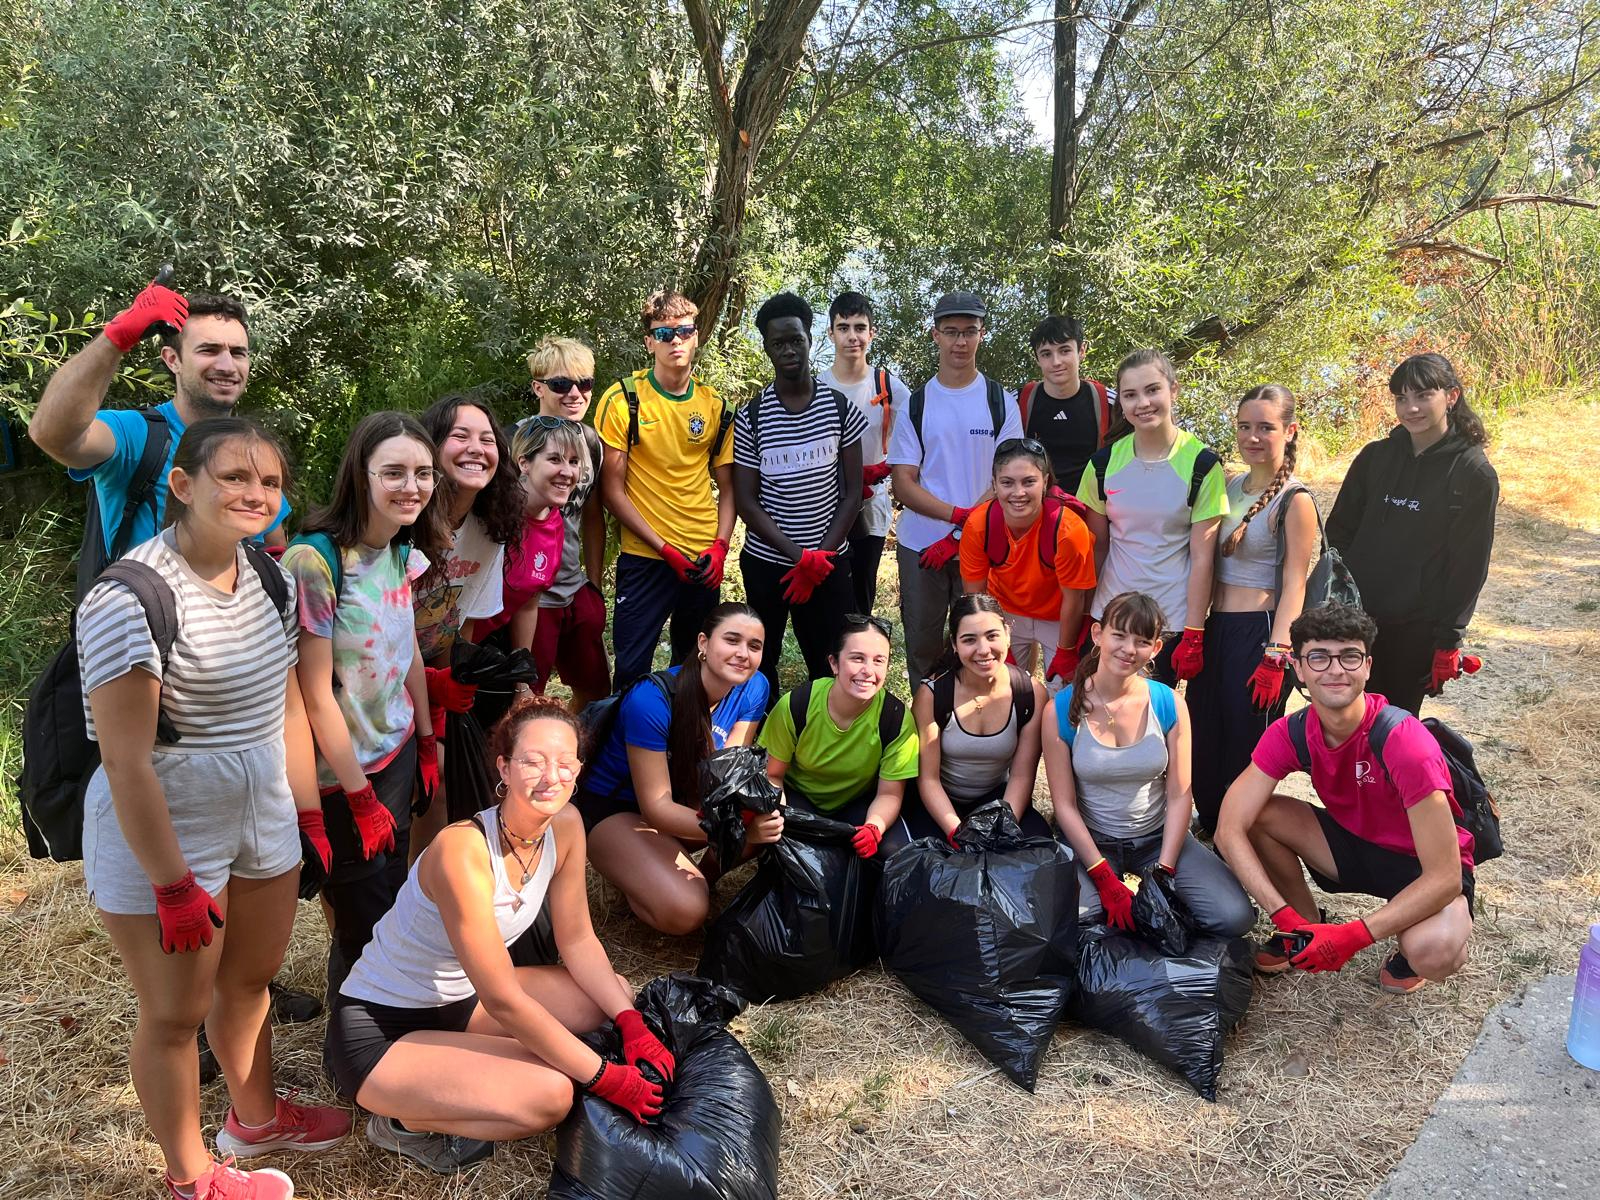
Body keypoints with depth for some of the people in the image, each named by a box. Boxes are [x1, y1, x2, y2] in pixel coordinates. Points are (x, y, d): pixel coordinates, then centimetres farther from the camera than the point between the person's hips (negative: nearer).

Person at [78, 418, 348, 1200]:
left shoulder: (270, 577, -2)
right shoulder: (130, 600, -25)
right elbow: (126, 763, -22)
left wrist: (309, 813, 10)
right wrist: (174, 885, -18)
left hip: (264, 820, 7)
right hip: (159, 836, -7)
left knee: (251, 978, 24)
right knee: (176, 1014, 11)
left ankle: (255, 1118, 48)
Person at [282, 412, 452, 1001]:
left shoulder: (403, 551, -2)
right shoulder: (315, 561, -26)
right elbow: (316, 692, -22)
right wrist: (362, 798, -16)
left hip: (396, 753, 6)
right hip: (340, 772, -6)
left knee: (393, 892, 18)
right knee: (366, 917, 8)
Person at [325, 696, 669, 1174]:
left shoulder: (565, 826, -10)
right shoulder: (463, 851, -31)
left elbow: (577, 941, 2)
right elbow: (504, 1001, -28)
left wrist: (631, 1022, -12)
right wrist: (606, 1080, -23)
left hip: (460, 1001, 8)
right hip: (377, 1032, -8)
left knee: (615, 994, 0)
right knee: (549, 1094, -26)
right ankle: (405, 1123, 0)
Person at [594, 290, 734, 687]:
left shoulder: (713, 405, 6)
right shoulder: (623, 399, -5)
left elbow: (726, 487, 11)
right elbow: (611, 487, -7)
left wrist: (720, 546, -5)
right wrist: (664, 547, -12)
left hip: (705, 561, 4)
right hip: (644, 559, -4)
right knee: (632, 670, -1)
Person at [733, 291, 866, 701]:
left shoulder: (840, 407, -1)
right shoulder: (751, 418, -4)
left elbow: (852, 491, 1)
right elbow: (746, 502, -5)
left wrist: (822, 555, -9)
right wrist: (801, 557, -14)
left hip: (829, 563, 0)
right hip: (766, 563, 0)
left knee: (828, 663, 2)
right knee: (764, 660, 10)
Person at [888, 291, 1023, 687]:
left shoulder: (1001, 403, 2)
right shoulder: (915, 405, 4)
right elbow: (903, 483, -2)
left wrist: (960, 537, -13)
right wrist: (959, 514, -17)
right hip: (920, 548, 1)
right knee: (922, 646, 8)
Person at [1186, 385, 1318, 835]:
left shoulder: (1295, 501, -10)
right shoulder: (1229, 486, 10)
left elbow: (1294, 584, -12)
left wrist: (1276, 657, -18)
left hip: (1259, 632, -7)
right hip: (1216, 629, 7)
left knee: (1245, 751, 4)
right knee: (1202, 742, 14)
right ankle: (1209, 832, 33)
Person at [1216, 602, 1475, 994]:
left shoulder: (1404, 743, -31)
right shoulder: (1290, 734, -17)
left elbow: (1445, 877, -31)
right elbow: (1229, 830, -20)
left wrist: (1353, 937, -37)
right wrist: (1286, 919, -31)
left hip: (1423, 866, -4)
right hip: (1354, 844, 4)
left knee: (1434, 954, -36)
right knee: (1257, 815, -20)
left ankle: (1411, 946, 3)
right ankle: (1309, 926, 4)